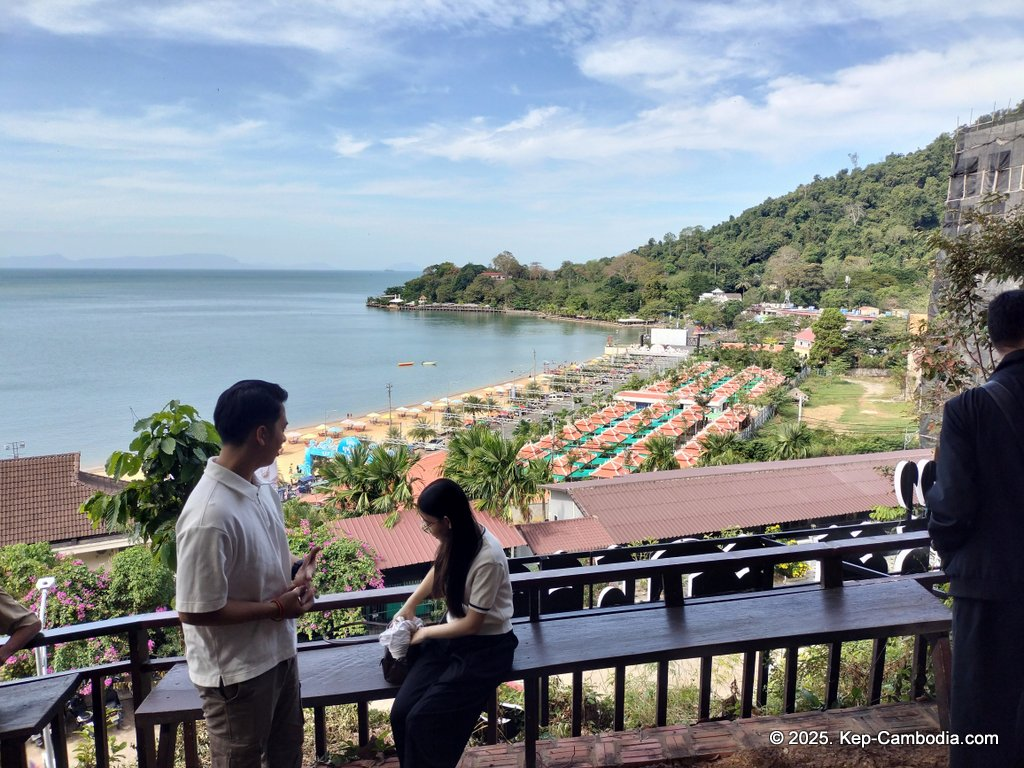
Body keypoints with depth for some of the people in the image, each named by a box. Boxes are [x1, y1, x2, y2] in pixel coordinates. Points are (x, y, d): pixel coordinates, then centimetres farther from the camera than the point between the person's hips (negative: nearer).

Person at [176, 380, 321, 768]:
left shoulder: (262, 490, -2)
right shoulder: (210, 515, -30)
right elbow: (194, 611, -26)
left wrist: (296, 571, -8)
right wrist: (275, 608, -19)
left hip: (279, 653, 8)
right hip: (236, 672, -8)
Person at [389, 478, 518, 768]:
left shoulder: (488, 559, -29)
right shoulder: (456, 537, -6)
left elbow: (472, 624, -19)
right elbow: (439, 570, 17)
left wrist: (425, 632, -7)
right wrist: (410, 605, 10)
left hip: (486, 646, -7)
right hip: (454, 633, 7)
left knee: (424, 720, -17)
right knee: (401, 712, -10)